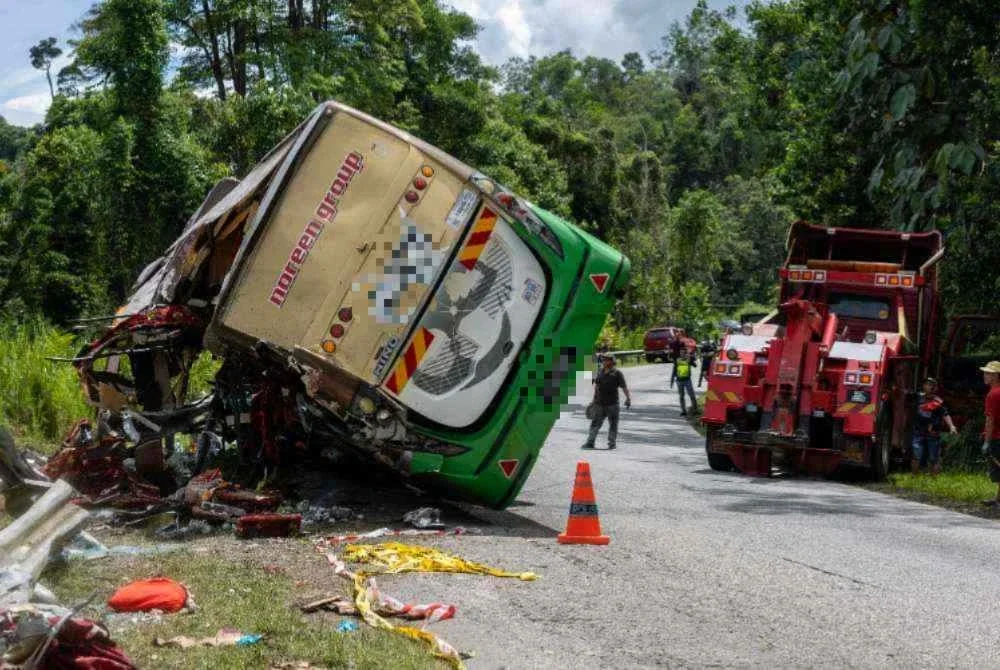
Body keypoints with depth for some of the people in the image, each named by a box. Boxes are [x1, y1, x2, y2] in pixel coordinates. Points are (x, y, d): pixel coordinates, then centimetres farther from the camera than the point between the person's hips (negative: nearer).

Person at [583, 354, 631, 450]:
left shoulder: (617, 373, -6)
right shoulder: (600, 371, 10)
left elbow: (624, 387, -9)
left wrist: (628, 398, -18)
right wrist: (594, 399, 22)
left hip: (612, 404, -4)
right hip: (599, 404, 4)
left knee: (613, 424, 4)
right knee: (595, 423, 2)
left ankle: (612, 443, 14)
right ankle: (590, 443, 2)